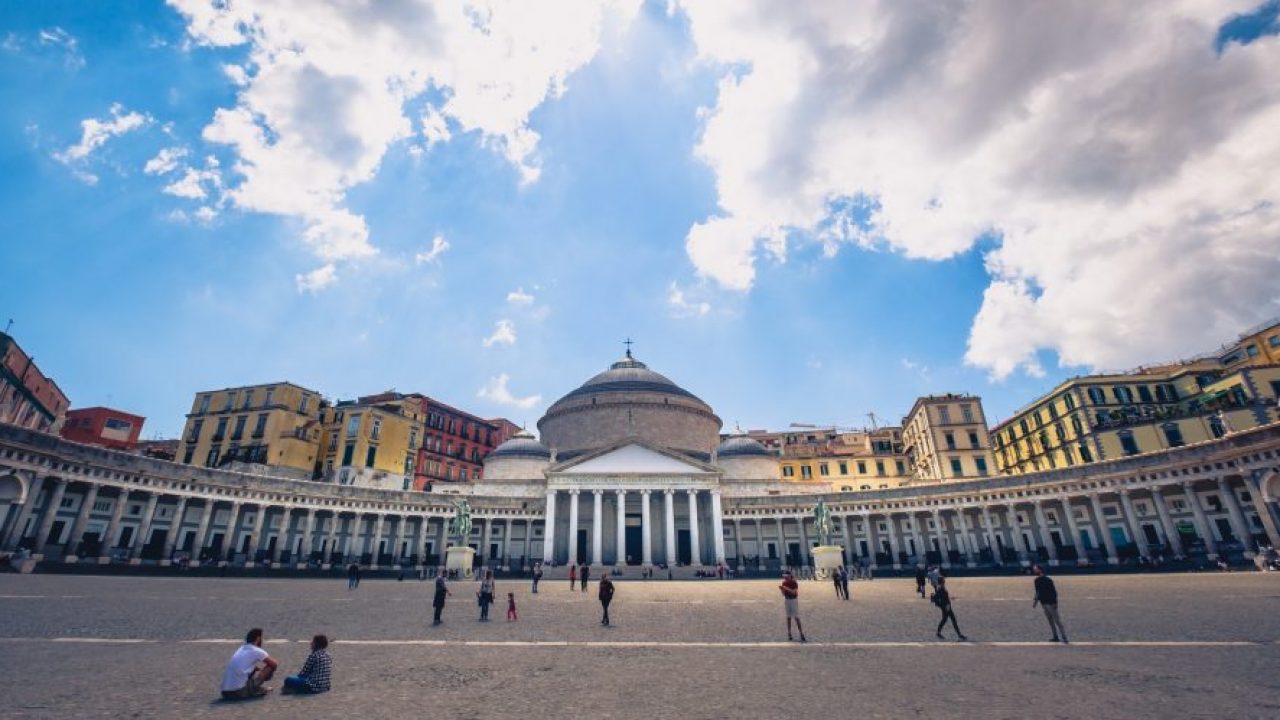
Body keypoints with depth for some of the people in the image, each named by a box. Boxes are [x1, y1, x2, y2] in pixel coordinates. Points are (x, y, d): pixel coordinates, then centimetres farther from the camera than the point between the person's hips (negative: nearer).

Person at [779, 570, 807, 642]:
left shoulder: (794, 583, -12)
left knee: (797, 618, -6)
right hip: (787, 600, 4)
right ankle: (789, 634, 14)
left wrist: (787, 588, -30)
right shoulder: (784, 583, 3)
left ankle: (802, 635, -4)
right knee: (788, 617, 7)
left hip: (794, 600, -4)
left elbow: (794, 592, -22)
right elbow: (784, 594, 5)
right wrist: (781, 589, -14)